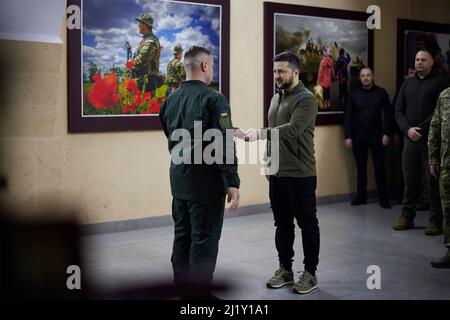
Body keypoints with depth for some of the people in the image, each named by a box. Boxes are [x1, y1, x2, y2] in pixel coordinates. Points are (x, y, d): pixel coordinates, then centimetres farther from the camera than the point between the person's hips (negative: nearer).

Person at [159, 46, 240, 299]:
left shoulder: (171, 100, 8)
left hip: (179, 180, 7)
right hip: (206, 182, -7)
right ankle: (200, 293, 5)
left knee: (182, 238, 15)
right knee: (204, 241, 0)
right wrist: (232, 182, -20)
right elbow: (224, 145, -20)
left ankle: (182, 288, 25)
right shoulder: (213, 99, -14)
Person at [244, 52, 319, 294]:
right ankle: (285, 269, 24)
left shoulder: (306, 99, -11)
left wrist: (259, 133, -32)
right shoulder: (276, 98, 15)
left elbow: (292, 129, -26)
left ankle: (310, 273, 12)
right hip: (277, 174, 8)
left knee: (307, 224, 3)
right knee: (282, 223, 13)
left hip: (300, 174, -8)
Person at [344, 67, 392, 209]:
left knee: (380, 167, -2)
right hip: (358, 136, 1)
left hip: (376, 135, -1)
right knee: (361, 167, 6)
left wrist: (386, 133, -7)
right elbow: (348, 116, 3)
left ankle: (383, 198, 5)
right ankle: (361, 196, 16)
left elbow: (387, 114, 0)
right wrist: (348, 137, -3)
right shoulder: (354, 95, 4)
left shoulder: (381, 93, 1)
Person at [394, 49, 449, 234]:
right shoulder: (408, 84, 16)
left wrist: (421, 129, -15)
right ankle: (407, 217, 18)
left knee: (433, 181, -1)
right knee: (409, 179, 8)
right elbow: (398, 110, 11)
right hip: (410, 138, 5)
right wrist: (407, 129, -6)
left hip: (430, 139, -5)